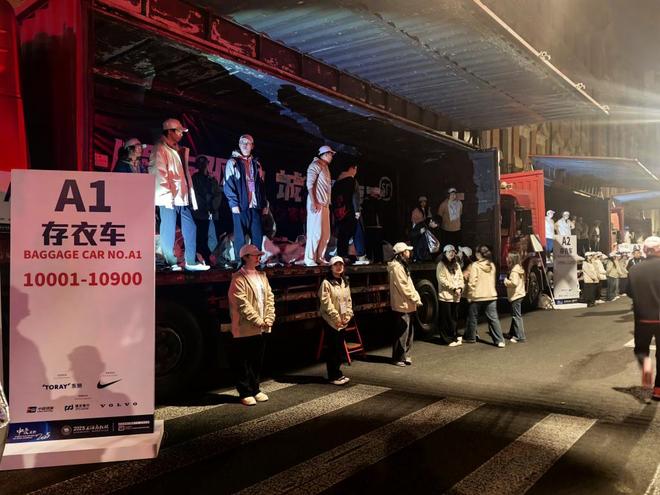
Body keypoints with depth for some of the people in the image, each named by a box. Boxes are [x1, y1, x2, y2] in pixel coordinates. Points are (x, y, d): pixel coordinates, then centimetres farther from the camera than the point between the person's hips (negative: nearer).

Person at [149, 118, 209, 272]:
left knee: (190, 228, 7)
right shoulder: (160, 149, -6)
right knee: (169, 231, -3)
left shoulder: (176, 149, 21)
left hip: (182, 198, 9)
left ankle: (191, 262, 12)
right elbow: (159, 173, -14)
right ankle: (171, 263, 4)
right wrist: (168, 196, -19)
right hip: (170, 199, -9)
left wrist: (190, 197, 17)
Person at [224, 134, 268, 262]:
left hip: (255, 205, 4)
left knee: (258, 235, 2)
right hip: (240, 205, -4)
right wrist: (233, 203, -12)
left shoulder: (256, 163, 17)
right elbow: (228, 184, -4)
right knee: (240, 236, -1)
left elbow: (262, 185, 18)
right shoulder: (233, 162, 2)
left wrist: (264, 204, 12)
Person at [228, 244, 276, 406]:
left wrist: (269, 319, -3)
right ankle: (245, 393, 14)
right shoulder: (238, 278, -10)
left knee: (257, 362, 16)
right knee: (244, 364, 4)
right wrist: (258, 321, -17)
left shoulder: (262, 276, 13)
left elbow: (270, 298, 9)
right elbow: (242, 304, -17)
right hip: (245, 329, -7)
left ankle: (255, 389, 28)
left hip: (262, 329, 7)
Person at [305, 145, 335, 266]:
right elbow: (310, 184, -14)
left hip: (325, 204, 9)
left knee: (326, 233, 10)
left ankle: (319, 257, 17)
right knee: (315, 232, -9)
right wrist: (313, 202, -21)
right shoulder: (316, 165, -5)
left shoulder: (325, 167, 21)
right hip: (317, 204, -9)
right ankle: (309, 259, -3)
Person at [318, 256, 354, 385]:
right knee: (332, 349, -1)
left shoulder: (345, 282, 12)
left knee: (341, 348, 13)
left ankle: (337, 373, 26)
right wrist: (337, 318, -16)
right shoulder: (326, 282, -11)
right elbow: (326, 303, -16)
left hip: (342, 322, 7)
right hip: (331, 321, -7)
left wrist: (347, 316, 0)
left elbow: (349, 300, 12)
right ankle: (333, 376, 9)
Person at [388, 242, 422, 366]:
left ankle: (405, 355, 25)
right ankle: (398, 358, 6)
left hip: (407, 305, 10)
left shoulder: (402, 266, 17)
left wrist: (416, 296, 6)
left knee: (409, 331, 16)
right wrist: (416, 299, -13)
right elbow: (404, 287, -19)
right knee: (402, 332, -4)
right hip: (402, 305, -10)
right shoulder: (396, 267, -16)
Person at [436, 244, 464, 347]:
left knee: (455, 318, 11)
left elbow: (461, 278, 11)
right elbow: (442, 280, -13)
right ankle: (451, 338, 5)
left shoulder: (456, 265, 15)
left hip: (456, 296, 5)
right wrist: (454, 288, -16)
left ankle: (455, 336, 20)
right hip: (445, 296, -5)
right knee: (447, 319, -2)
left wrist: (460, 288, -8)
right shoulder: (441, 265, -4)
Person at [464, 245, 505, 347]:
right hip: (491, 295, 5)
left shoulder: (475, 265, -11)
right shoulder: (492, 265, 7)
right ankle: (499, 340, -1)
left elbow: (472, 282, -13)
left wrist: (470, 295, -7)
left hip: (477, 296, -5)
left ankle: (470, 337, 23)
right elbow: (492, 280, 16)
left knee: (472, 317, 12)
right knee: (493, 318, 4)